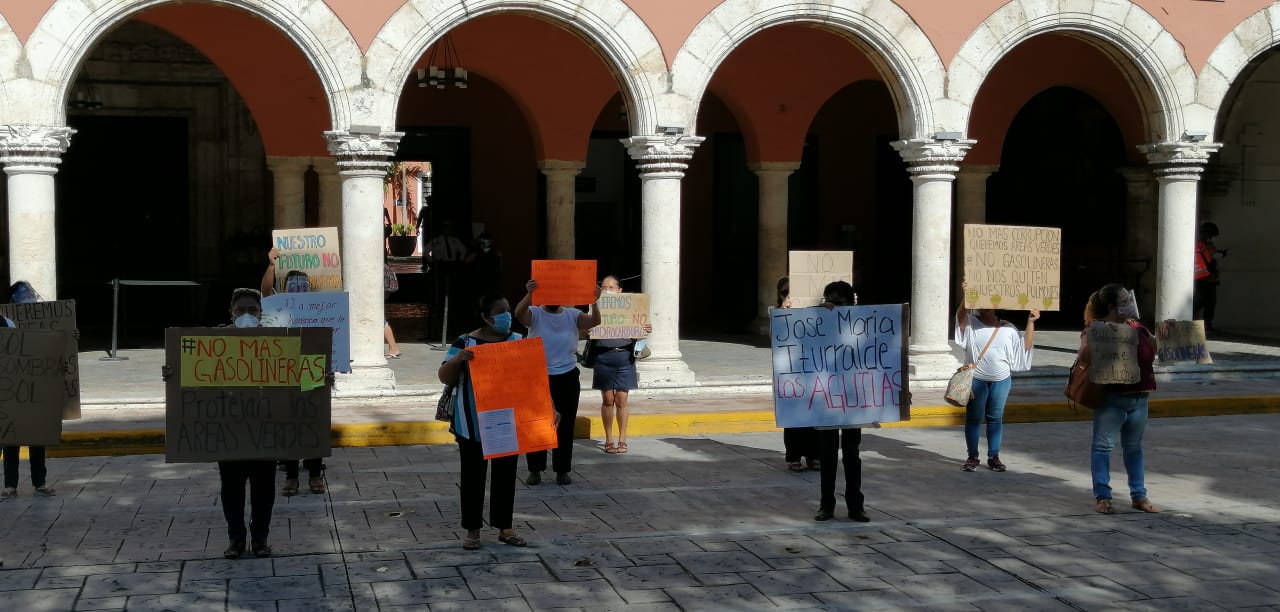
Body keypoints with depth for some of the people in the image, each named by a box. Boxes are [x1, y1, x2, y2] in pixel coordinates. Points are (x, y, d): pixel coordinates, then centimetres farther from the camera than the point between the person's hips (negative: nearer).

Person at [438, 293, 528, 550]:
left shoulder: (518, 341, 5)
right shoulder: (465, 343, -4)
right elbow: (445, 378, -5)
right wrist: (457, 359, -25)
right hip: (474, 424, -3)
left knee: (506, 474, 9)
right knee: (473, 475, 4)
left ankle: (505, 528, 19)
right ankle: (473, 530, 14)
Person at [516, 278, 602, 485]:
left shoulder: (572, 315, 2)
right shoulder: (535, 314, -4)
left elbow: (594, 322, -16)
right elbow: (519, 314, -26)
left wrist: (594, 302, -35)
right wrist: (529, 295, -44)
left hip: (567, 378, 2)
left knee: (565, 425, 7)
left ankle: (562, 470, 16)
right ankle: (535, 470, 14)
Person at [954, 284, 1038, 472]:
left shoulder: (1008, 328, 9)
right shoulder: (971, 324, 0)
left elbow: (1026, 347, 5)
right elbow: (961, 315, -21)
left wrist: (1031, 322, -2)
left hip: (1001, 381, 2)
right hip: (976, 380, -2)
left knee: (995, 418, 8)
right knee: (973, 418, 3)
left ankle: (994, 457, 16)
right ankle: (972, 457, 11)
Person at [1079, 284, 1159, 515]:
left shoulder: (1137, 327, 11)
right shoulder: (1097, 327, -9)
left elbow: (1153, 350, 24)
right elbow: (1084, 356, -21)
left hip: (1138, 397, 6)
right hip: (1111, 398, -6)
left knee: (1134, 447, 14)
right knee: (1103, 446, -1)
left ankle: (1138, 496, 22)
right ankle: (1102, 496, 6)